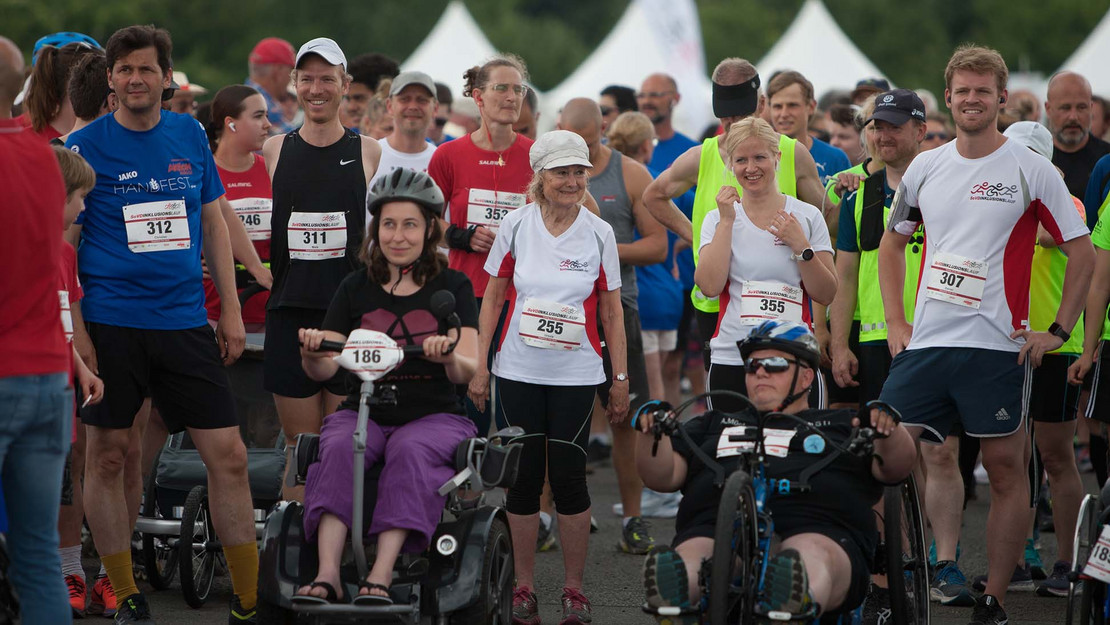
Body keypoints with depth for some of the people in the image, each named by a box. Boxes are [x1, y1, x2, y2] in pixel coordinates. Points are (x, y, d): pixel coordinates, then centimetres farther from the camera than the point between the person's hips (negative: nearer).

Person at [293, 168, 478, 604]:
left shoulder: (452, 287, 6)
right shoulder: (356, 287, 11)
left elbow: (469, 369, -6)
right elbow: (324, 369, 4)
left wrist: (450, 359, -30)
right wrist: (312, 354, -20)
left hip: (434, 416, -2)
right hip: (364, 412, 2)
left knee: (410, 452, -34)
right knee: (338, 449, -30)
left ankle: (381, 575, -42)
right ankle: (327, 574, -41)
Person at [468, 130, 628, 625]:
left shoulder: (599, 233, 0)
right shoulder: (517, 225, 0)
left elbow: (611, 311, 5)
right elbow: (493, 297, 7)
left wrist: (621, 378, 3)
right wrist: (479, 363, 2)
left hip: (576, 374, -1)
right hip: (518, 371, 1)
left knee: (569, 475, -2)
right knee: (523, 475, 3)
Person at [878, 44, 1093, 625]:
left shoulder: (1032, 170, -2)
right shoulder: (924, 167, 10)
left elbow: (1082, 251, 2)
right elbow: (892, 243, 22)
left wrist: (1059, 331, -3)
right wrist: (896, 322, 13)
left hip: (997, 346, -4)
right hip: (925, 342, 4)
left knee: (1005, 467, 0)